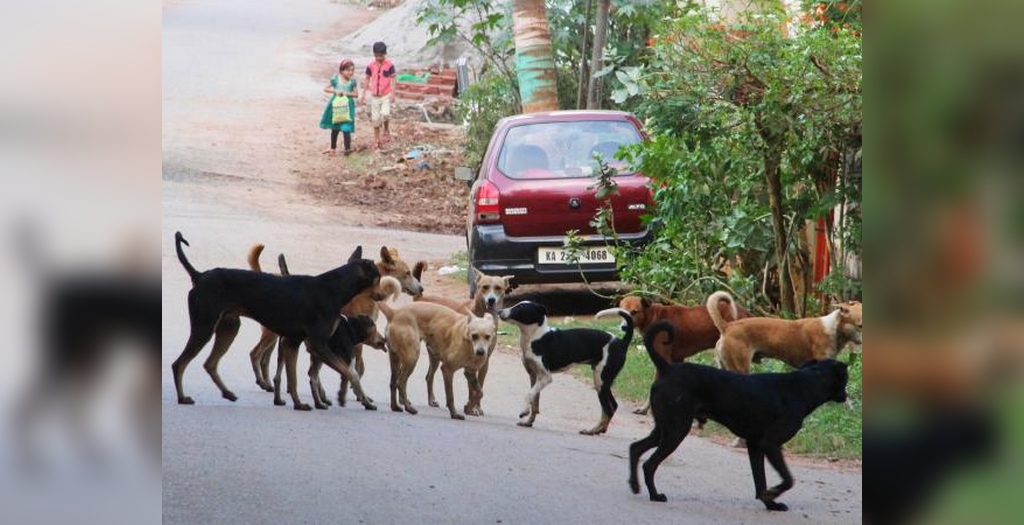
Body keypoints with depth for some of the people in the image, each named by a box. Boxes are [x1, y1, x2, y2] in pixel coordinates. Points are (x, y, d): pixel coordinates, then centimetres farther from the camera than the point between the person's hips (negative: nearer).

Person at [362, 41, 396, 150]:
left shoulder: (389, 65, -7)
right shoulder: (371, 66, 0)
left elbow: (392, 79, -6)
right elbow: (367, 80, 8)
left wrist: (393, 93, -13)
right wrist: (363, 94, 7)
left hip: (386, 95, -3)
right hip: (374, 95, 3)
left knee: (385, 113, -23)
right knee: (375, 119, 6)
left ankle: (386, 129, 7)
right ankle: (378, 141, 18)